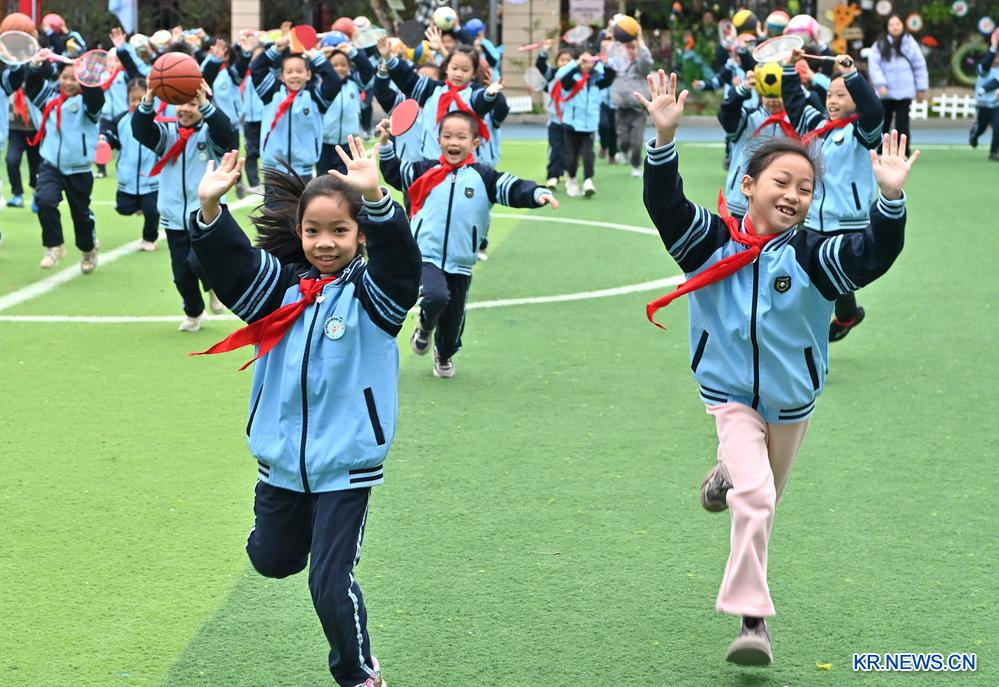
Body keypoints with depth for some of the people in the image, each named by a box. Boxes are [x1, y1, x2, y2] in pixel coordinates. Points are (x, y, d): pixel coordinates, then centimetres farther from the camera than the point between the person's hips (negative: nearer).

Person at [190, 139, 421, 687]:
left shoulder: (370, 294, -9)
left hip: (345, 463, -4)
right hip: (281, 458, 4)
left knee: (330, 584, -3)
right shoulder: (281, 287, 0)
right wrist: (210, 209, -33)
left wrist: (375, 198, -47)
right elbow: (228, 262, -14)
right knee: (271, 560, 23)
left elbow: (399, 257, -29)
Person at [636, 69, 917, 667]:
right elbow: (665, 202, -22)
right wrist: (666, 138, -37)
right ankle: (753, 620, -15)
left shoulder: (813, 256, -11)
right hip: (732, 396, -3)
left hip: (793, 400, 3)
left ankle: (729, 476, 60)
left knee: (765, 496, 23)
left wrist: (891, 198, -43)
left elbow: (875, 253, -26)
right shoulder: (713, 242, -11)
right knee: (754, 499, -20)